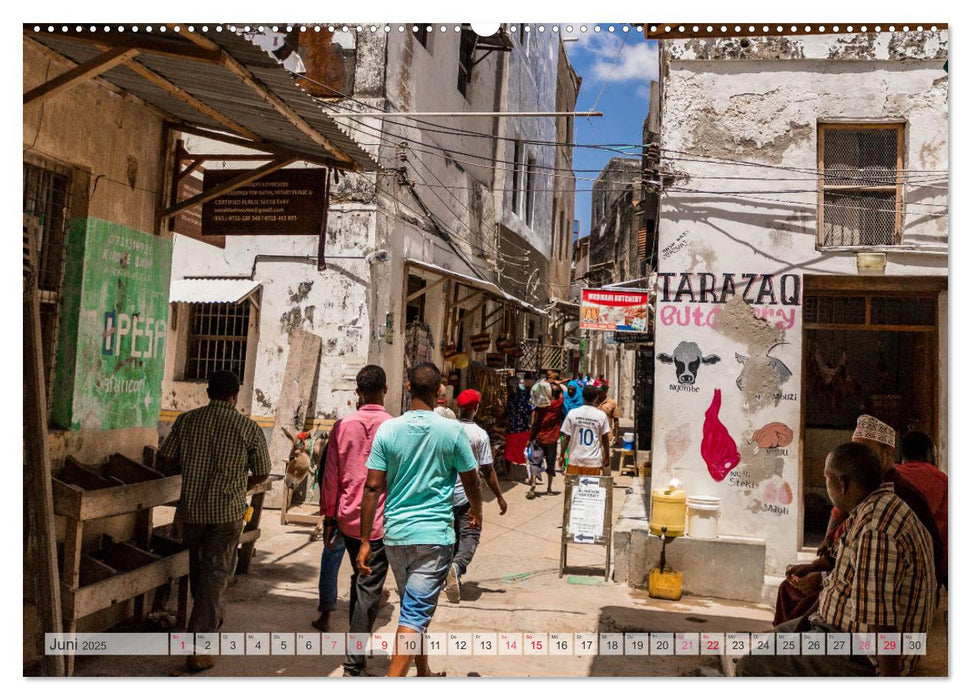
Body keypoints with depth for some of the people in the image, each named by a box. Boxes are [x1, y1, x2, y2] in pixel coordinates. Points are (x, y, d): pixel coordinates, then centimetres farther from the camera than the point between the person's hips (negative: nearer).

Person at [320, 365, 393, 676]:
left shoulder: (343, 426, -1)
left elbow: (331, 476, 2)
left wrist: (329, 518, 11)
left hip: (348, 518, 4)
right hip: (381, 520, -4)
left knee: (359, 580, 22)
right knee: (369, 589, 1)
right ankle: (355, 663, -1)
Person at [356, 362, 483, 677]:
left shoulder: (388, 429, -3)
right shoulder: (452, 430, -7)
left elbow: (372, 488, -5)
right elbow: (471, 480, 3)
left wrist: (365, 541, 0)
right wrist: (477, 511, 24)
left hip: (396, 534, 4)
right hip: (435, 534, -3)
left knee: (414, 607, 22)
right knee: (416, 614, -3)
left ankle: (424, 673, 39)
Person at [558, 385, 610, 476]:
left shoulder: (572, 413, -4)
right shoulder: (601, 415, -4)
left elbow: (566, 438, -3)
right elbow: (604, 439, 2)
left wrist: (562, 456, 8)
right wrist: (607, 457, 13)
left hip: (575, 459, 1)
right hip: (593, 461, 0)